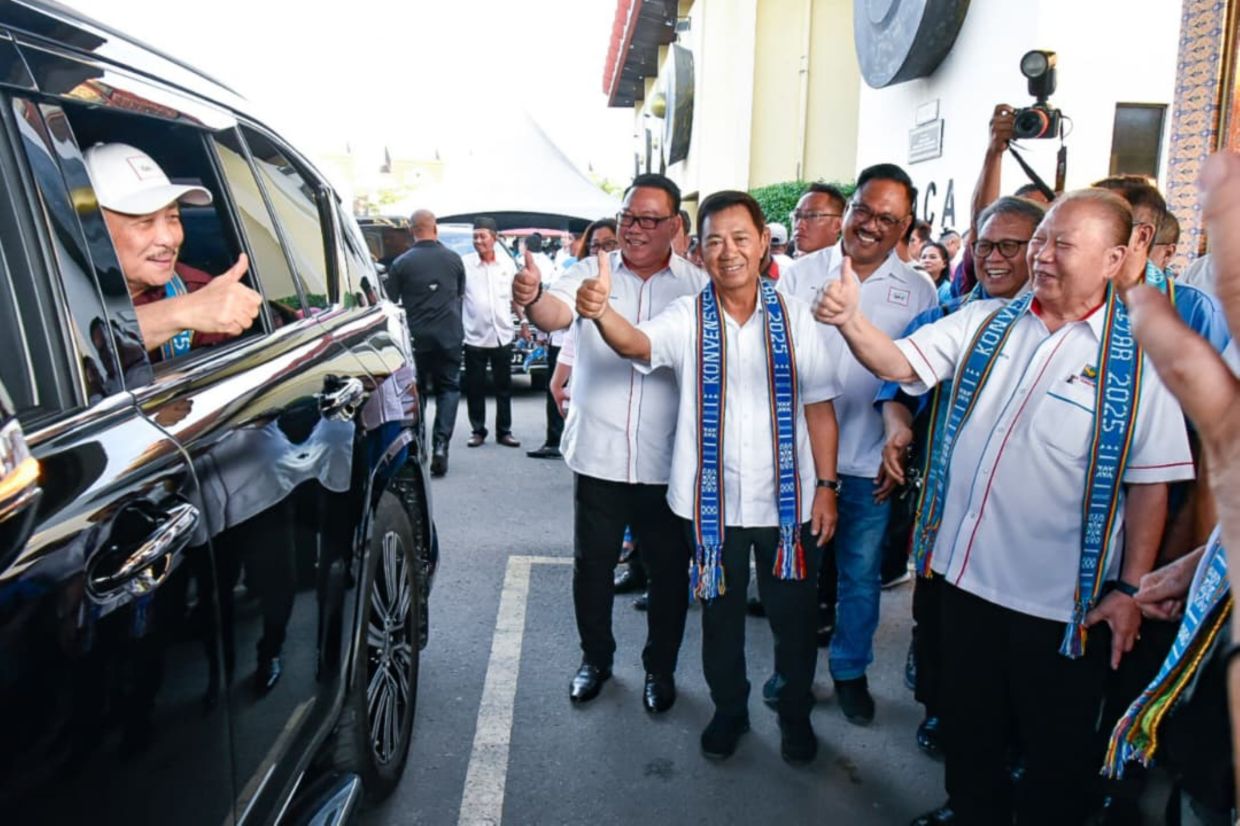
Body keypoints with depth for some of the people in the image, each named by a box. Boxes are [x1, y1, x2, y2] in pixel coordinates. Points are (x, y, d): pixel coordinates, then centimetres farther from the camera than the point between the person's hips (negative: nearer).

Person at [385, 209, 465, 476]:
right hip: (449, 334, 1)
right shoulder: (454, 259, 2)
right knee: (449, 388, 7)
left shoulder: (401, 263, -5)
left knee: (417, 391, 12)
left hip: (416, 336, 0)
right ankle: (440, 444, -8)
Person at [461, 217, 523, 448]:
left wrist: (523, 320, 15)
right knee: (474, 387, 6)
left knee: (504, 387, 9)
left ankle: (504, 431, 18)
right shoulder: (465, 263, -5)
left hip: (503, 336, 2)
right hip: (475, 337, -2)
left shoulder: (507, 263, 4)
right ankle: (478, 430, 18)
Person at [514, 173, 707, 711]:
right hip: (597, 454, 1)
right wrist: (533, 298, -43)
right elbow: (557, 313, -20)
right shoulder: (591, 272, -1)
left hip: (668, 461, 0)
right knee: (591, 564, 14)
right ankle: (595, 658, 37)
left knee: (668, 569, 13)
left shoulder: (698, 285, -1)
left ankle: (661, 667, 35)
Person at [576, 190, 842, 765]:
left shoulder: (795, 317, -3)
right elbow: (635, 342, -25)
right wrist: (600, 309, -46)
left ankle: (796, 714, 39)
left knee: (794, 613, 14)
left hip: (788, 497, 0)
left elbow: (819, 408, 0)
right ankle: (728, 710, 40)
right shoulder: (686, 318, -5)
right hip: (711, 497, 0)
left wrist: (826, 486, -3)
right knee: (720, 611, 17)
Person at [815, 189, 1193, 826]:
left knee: (1056, 746, 15)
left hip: (1063, 597, -4)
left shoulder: (1138, 356, -10)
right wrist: (849, 320, -25)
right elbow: (898, 364, -6)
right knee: (969, 720, 24)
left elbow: (1150, 483, -9)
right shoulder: (984, 323, 2)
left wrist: (1130, 588, -10)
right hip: (967, 570, 4)